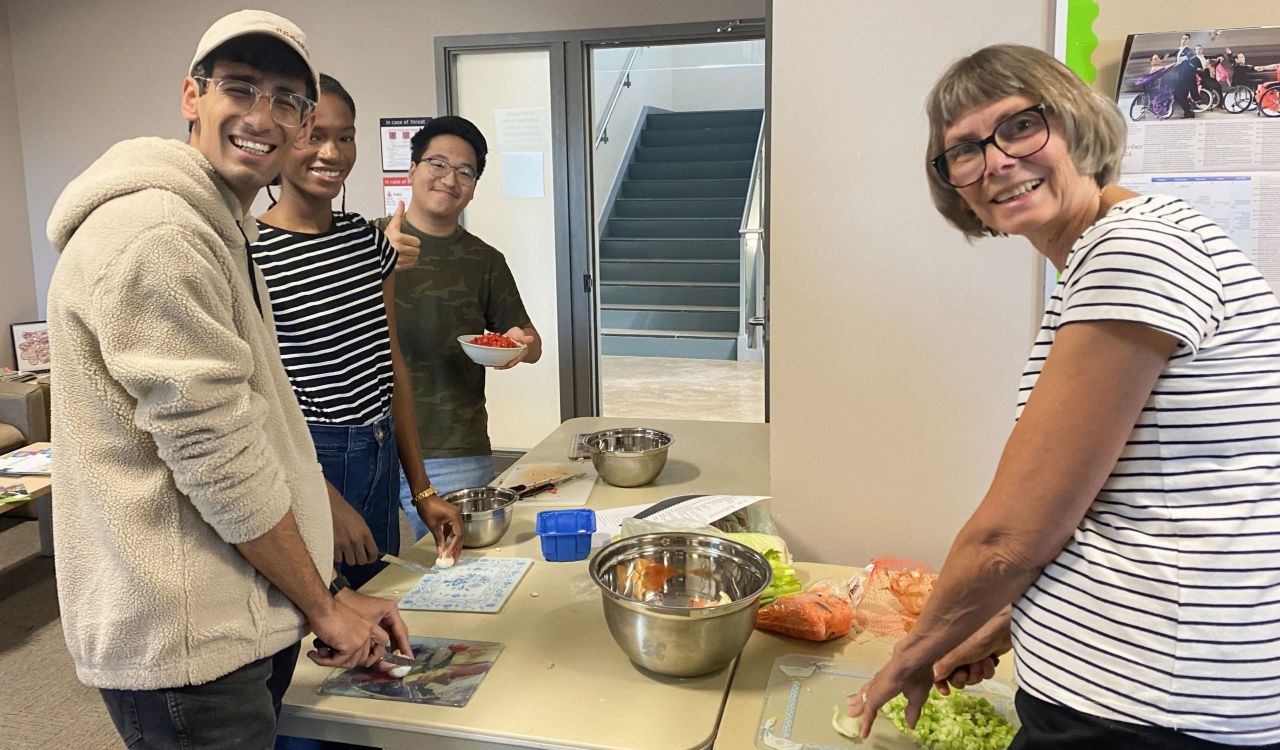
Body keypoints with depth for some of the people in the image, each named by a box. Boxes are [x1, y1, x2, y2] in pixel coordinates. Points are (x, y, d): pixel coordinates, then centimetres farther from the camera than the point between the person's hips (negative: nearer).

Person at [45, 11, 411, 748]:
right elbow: (217, 456, -21)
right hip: (188, 643, -9)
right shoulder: (154, 233, -19)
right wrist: (323, 605, -9)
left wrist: (334, 593, 9)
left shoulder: (223, 231, 13)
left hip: (245, 622, 9)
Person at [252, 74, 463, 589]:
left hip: (382, 465, 7)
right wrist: (327, 502, -16)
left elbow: (394, 368, 10)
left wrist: (422, 491, 8)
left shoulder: (369, 240, 8)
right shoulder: (251, 254, -12)